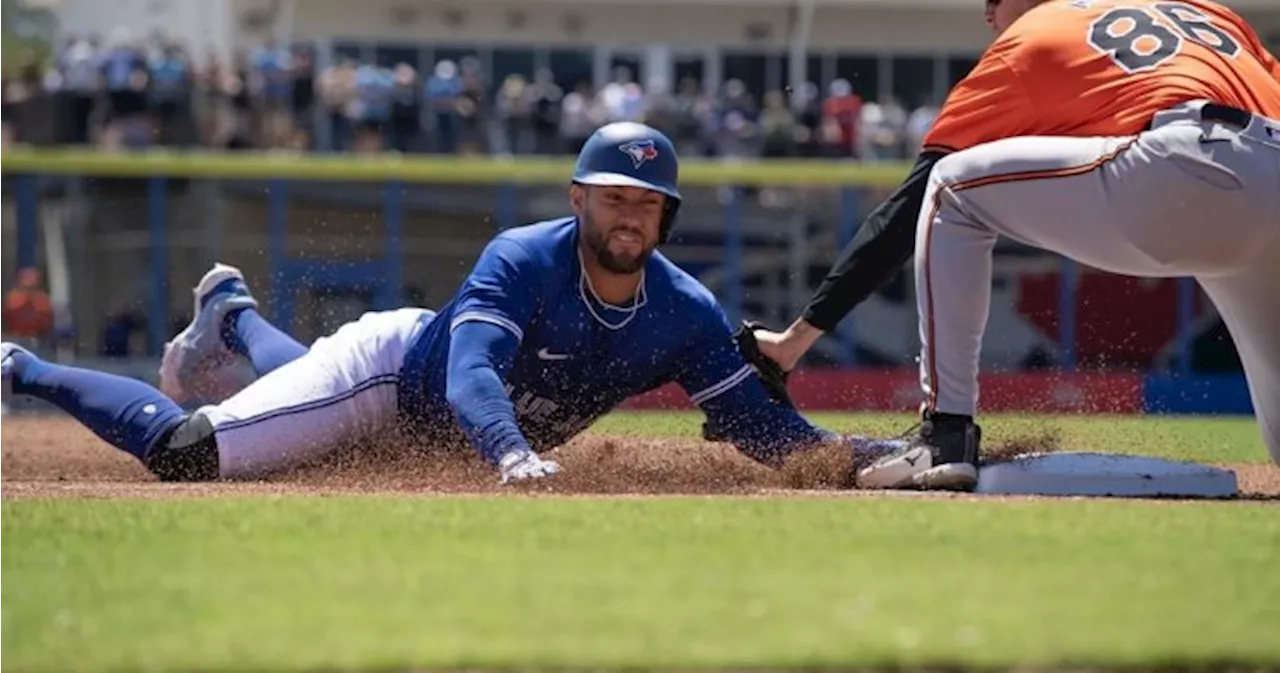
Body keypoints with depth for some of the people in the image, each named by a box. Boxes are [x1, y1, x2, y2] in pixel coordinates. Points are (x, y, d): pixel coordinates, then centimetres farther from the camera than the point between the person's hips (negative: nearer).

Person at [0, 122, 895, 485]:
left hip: (441, 413, 6)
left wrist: (853, 452, -38)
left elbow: (757, 423, -20)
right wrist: (516, 455, -69)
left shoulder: (686, 314, -21)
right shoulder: (520, 261, -36)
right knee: (177, 449, -14)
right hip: (389, 365, -6)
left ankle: (233, 312, 64)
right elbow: (471, 376, -49)